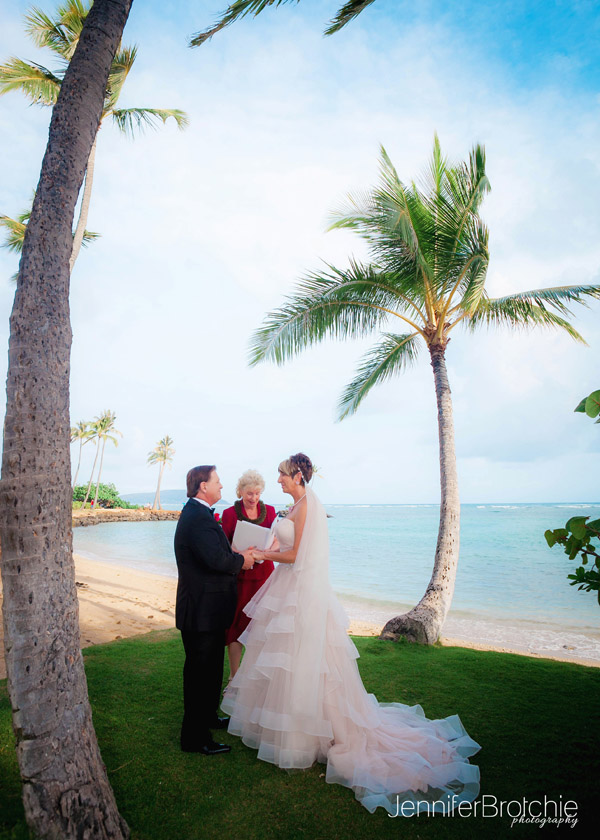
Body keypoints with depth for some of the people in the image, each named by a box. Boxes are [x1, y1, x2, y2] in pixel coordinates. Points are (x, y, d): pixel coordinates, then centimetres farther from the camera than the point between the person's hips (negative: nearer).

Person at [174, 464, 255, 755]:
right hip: (202, 610, -11)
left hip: (205, 608, 11)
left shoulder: (197, 514, 12)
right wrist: (241, 560, -15)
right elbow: (216, 559, -32)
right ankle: (195, 737, 18)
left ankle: (207, 716, 42)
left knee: (210, 668, 25)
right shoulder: (198, 517, -24)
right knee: (200, 671, 3)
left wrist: (237, 555, 3)